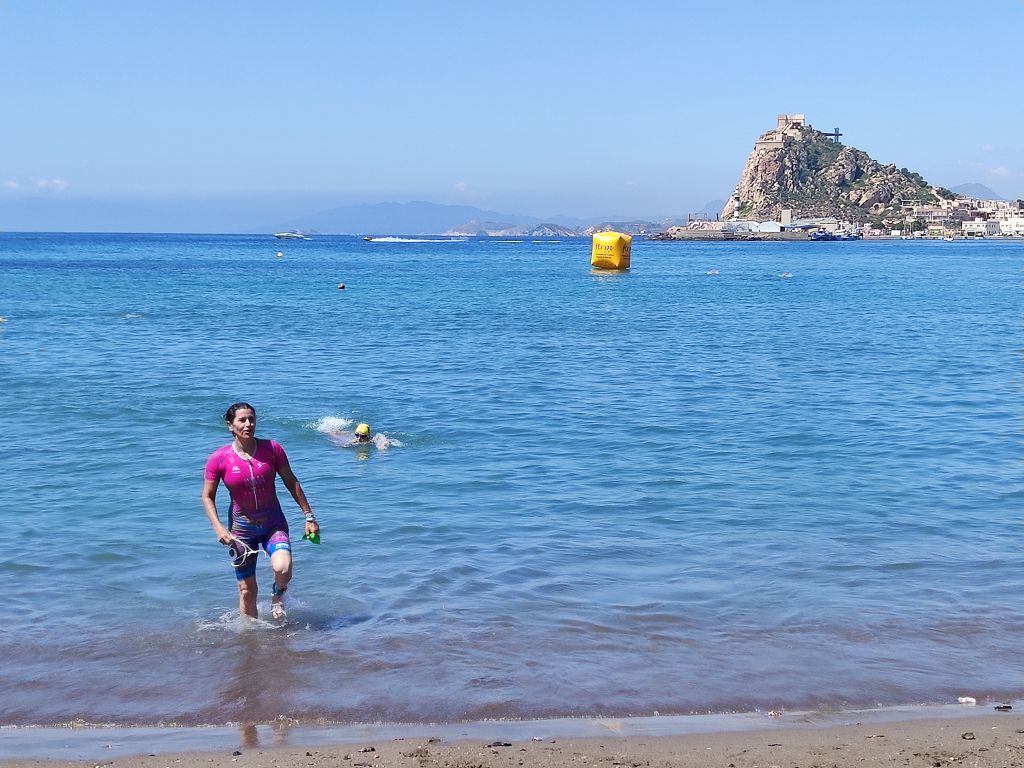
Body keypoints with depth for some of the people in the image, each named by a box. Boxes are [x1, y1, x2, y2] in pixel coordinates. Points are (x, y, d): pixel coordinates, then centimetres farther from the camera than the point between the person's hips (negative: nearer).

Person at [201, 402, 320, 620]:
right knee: (247, 590, 4)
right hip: (241, 528, 0)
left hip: (274, 524, 0)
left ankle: (278, 594, 11)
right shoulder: (219, 459, -10)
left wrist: (309, 516, 5)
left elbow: (291, 482, 3)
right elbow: (208, 497, -2)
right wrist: (218, 528, -17)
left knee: (283, 568, -25)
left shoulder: (272, 449, -7)